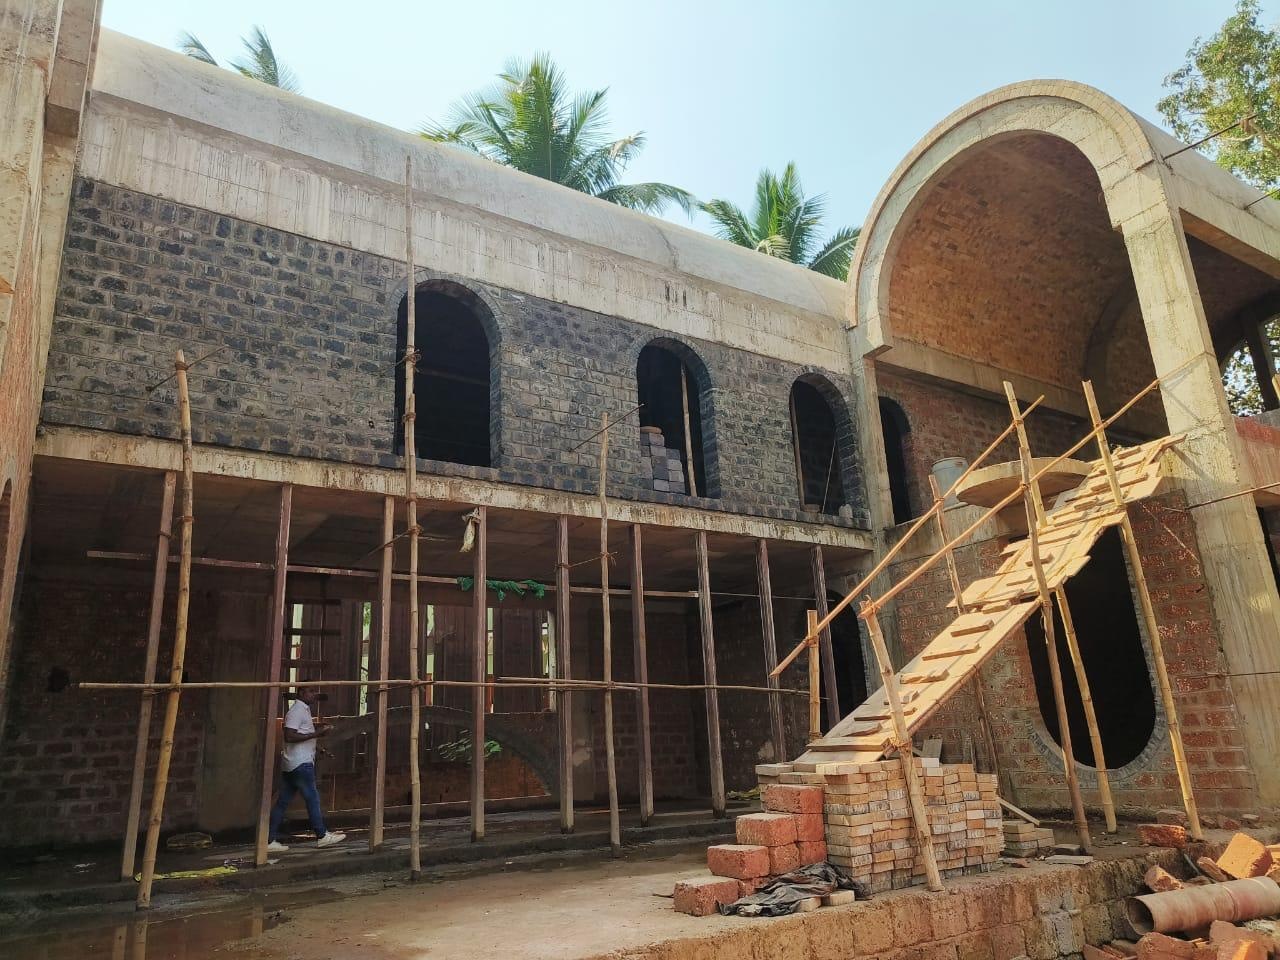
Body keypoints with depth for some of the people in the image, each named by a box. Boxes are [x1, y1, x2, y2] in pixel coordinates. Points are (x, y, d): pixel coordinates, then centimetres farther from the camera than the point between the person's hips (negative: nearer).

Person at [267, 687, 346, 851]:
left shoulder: (304, 709, 17)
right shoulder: (297, 711, -14)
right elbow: (289, 736, -22)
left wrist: (316, 726, 14)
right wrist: (315, 734, -21)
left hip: (291, 764, 10)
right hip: (300, 763, -10)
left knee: (283, 802, 9)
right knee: (312, 798, -1)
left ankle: (270, 840, 11)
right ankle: (322, 836, 8)